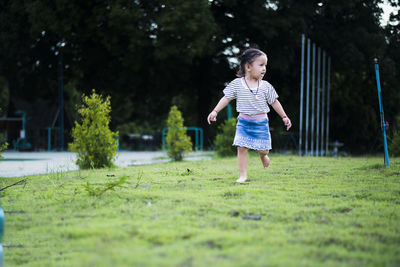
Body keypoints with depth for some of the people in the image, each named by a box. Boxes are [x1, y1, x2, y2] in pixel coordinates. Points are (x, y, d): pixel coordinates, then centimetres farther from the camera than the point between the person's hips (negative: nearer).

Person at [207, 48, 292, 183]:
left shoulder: (265, 86, -2)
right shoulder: (237, 84, -6)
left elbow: (274, 102, 7)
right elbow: (226, 98, -2)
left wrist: (284, 117, 10)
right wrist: (215, 111, -10)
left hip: (261, 122, 1)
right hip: (244, 122, -1)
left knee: (263, 150, 2)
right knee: (242, 147, -9)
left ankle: (263, 155, 39)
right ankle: (243, 175, 0)